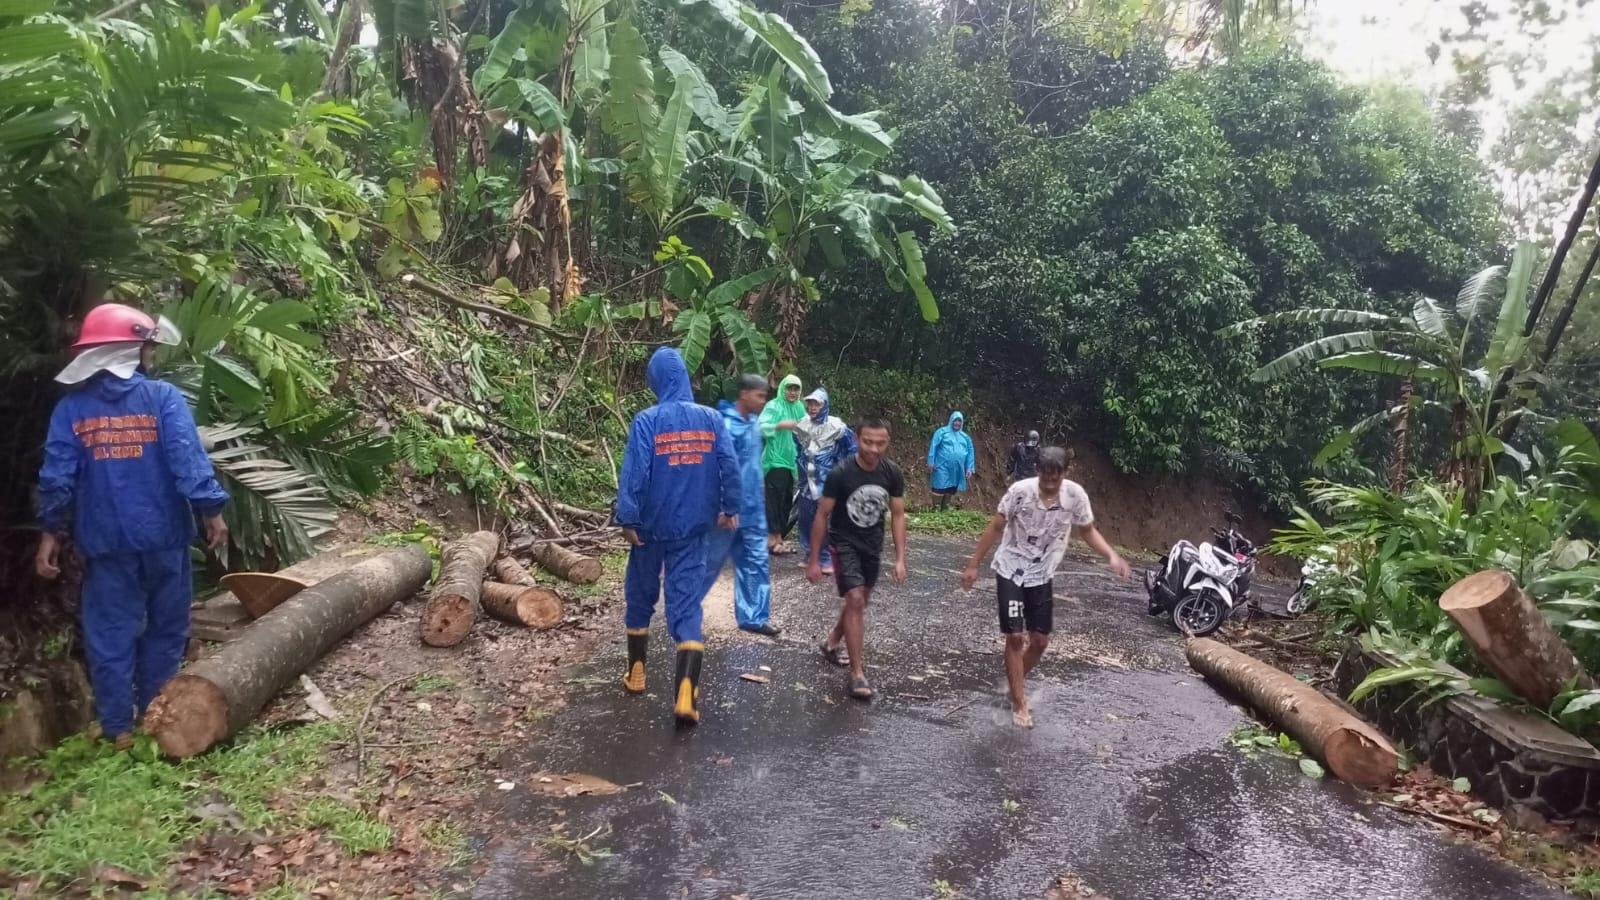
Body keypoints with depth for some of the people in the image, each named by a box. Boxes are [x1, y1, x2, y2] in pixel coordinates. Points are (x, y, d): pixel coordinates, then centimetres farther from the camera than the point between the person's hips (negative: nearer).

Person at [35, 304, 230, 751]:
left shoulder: (71, 407, 2)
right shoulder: (163, 397, -6)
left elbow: (56, 477, 0)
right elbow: (188, 459, -14)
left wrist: (50, 534, 6)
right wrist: (212, 510, -10)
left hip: (105, 541, 1)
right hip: (162, 535, -1)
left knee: (110, 634, 9)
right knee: (165, 627, 14)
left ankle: (119, 728, 13)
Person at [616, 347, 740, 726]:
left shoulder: (647, 421, -11)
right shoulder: (711, 419, -1)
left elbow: (633, 473, -14)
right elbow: (730, 467, -1)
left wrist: (627, 519, -8)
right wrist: (730, 508, 11)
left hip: (651, 527, -1)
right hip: (692, 529, 2)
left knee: (640, 598, 18)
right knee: (687, 605, 0)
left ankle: (636, 673, 32)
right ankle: (686, 692, -14)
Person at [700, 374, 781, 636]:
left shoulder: (754, 424, 8)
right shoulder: (725, 424, -18)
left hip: (753, 509, 7)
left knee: (756, 562, 7)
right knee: (710, 562, 7)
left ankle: (754, 617, 15)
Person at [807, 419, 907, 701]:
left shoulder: (892, 473, -12)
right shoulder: (840, 473, -23)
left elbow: (898, 515, -3)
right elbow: (822, 515, -15)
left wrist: (900, 559, -7)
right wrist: (814, 560, -12)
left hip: (872, 544, 5)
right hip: (844, 543, -5)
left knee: (861, 601, 18)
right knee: (855, 600, -16)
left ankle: (832, 643, 44)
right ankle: (857, 673, -10)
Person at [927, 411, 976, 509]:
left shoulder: (965, 437, 17)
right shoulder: (942, 432, 2)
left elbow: (970, 452, 16)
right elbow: (933, 446, -4)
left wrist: (970, 468, 7)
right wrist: (931, 462, -12)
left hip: (957, 470, 5)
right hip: (943, 467, -5)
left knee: (950, 490, 11)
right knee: (939, 489, -8)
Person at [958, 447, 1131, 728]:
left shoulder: (1075, 495, -16)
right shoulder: (1021, 491, -23)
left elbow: (1088, 531, 0)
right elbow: (995, 528, -11)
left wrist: (1112, 556, -17)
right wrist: (973, 565, -8)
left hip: (1043, 575, 3)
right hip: (1010, 571, -3)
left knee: (1040, 640, 8)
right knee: (1015, 637, -4)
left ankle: (1014, 684, 35)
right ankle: (1019, 703, 10)